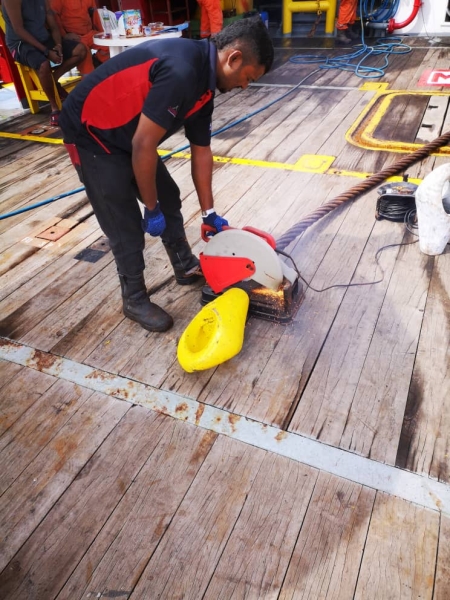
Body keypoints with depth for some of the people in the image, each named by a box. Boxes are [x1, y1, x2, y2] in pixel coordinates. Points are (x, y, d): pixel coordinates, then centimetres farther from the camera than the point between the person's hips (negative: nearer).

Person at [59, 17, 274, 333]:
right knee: (126, 225, -4)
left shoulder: (203, 81, 1)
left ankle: (186, 267, 35)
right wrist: (152, 208, -16)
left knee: (169, 199, 15)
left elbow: (201, 152, 6)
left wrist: (209, 212, 9)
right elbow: (143, 146, -29)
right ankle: (135, 301, 16)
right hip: (91, 133, -9)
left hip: (127, 133, 9)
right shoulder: (181, 71, -30)